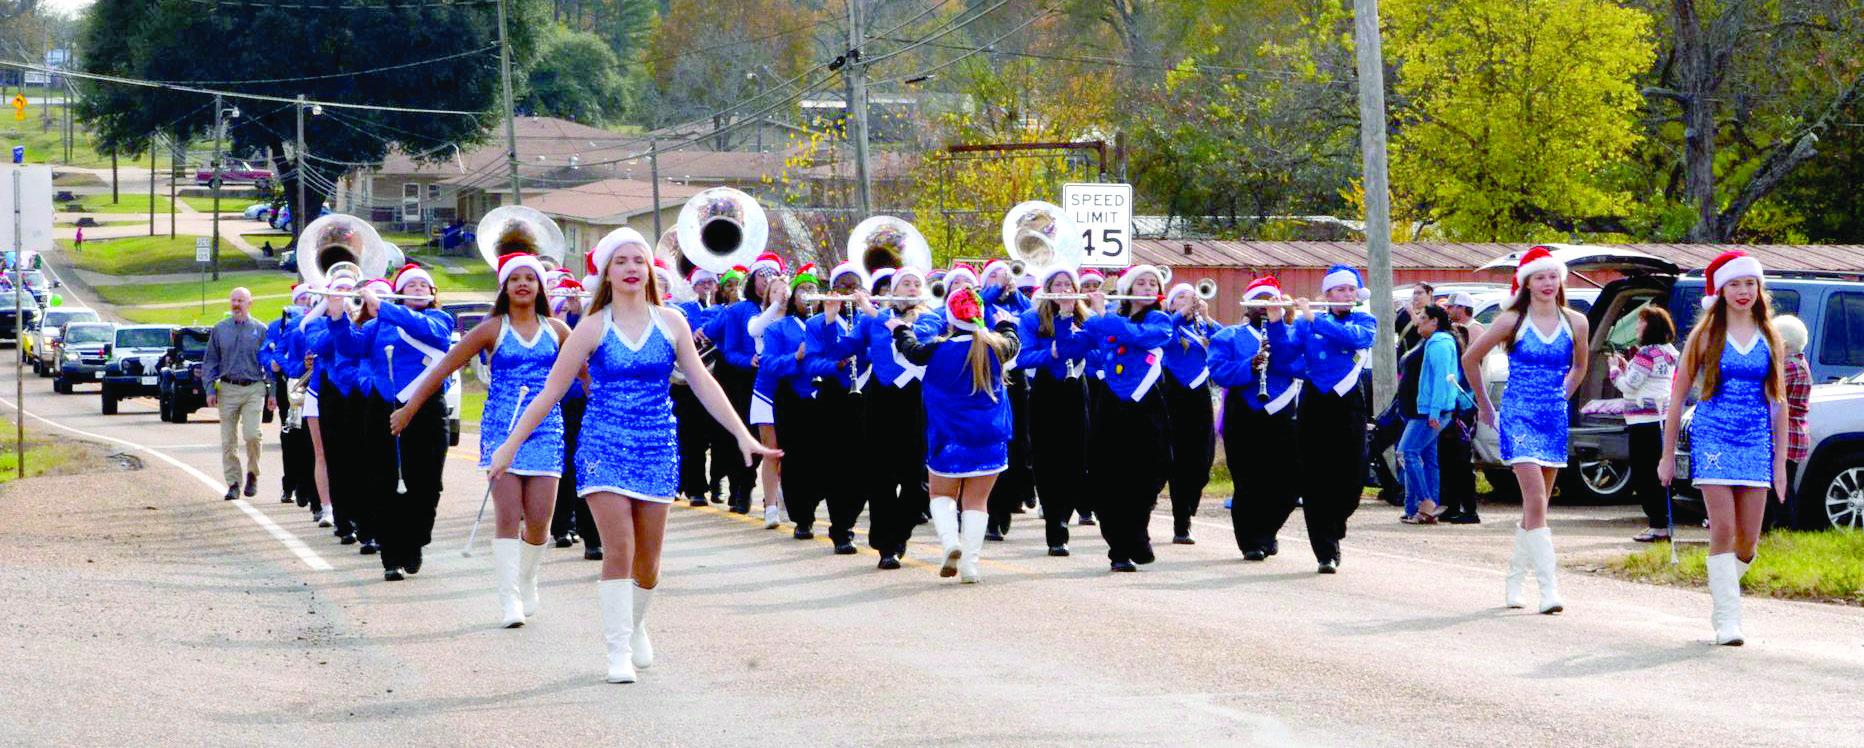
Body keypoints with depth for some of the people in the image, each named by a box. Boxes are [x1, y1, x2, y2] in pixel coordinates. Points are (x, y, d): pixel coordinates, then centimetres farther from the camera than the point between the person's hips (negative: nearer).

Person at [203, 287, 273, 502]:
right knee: (228, 440, 1)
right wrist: (210, 389, 2)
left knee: (251, 434, -15)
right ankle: (233, 483, 9)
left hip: (254, 389, -2)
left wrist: (272, 392, 1)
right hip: (228, 389, 2)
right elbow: (210, 361, 11)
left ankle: (253, 474, 7)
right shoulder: (220, 329, 9)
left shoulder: (260, 330, 5)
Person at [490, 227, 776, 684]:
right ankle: (618, 651, -7)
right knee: (618, 549, -14)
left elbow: (703, 384, 5)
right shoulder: (593, 328, -2)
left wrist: (743, 435, -1)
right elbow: (550, 392, 1)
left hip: (657, 449, 2)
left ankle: (634, 625, 35)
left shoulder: (670, 323, 3)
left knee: (648, 558, 7)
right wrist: (510, 446, -1)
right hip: (604, 448, -2)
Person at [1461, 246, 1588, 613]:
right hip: (1519, 418, -4)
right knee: (1536, 502, -15)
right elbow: (1470, 358, 6)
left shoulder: (1575, 323, 5)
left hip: (1554, 419, 4)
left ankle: (1514, 580, 23)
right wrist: (1485, 407, 10)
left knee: (1536, 506, 8)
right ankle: (1549, 587, -20)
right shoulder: (1512, 321, -4)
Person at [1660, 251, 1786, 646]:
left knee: (1748, 541, 1)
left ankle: (1722, 593, 27)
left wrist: (1780, 461, 9)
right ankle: (1727, 619, -8)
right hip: (1712, 437, -3)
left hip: (1756, 443, 3)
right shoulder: (1706, 335, 2)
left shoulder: (1770, 338, 10)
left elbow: (1778, 402, 13)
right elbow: (1679, 395, 6)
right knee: (1723, 531, -12)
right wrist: (1668, 455, 4)